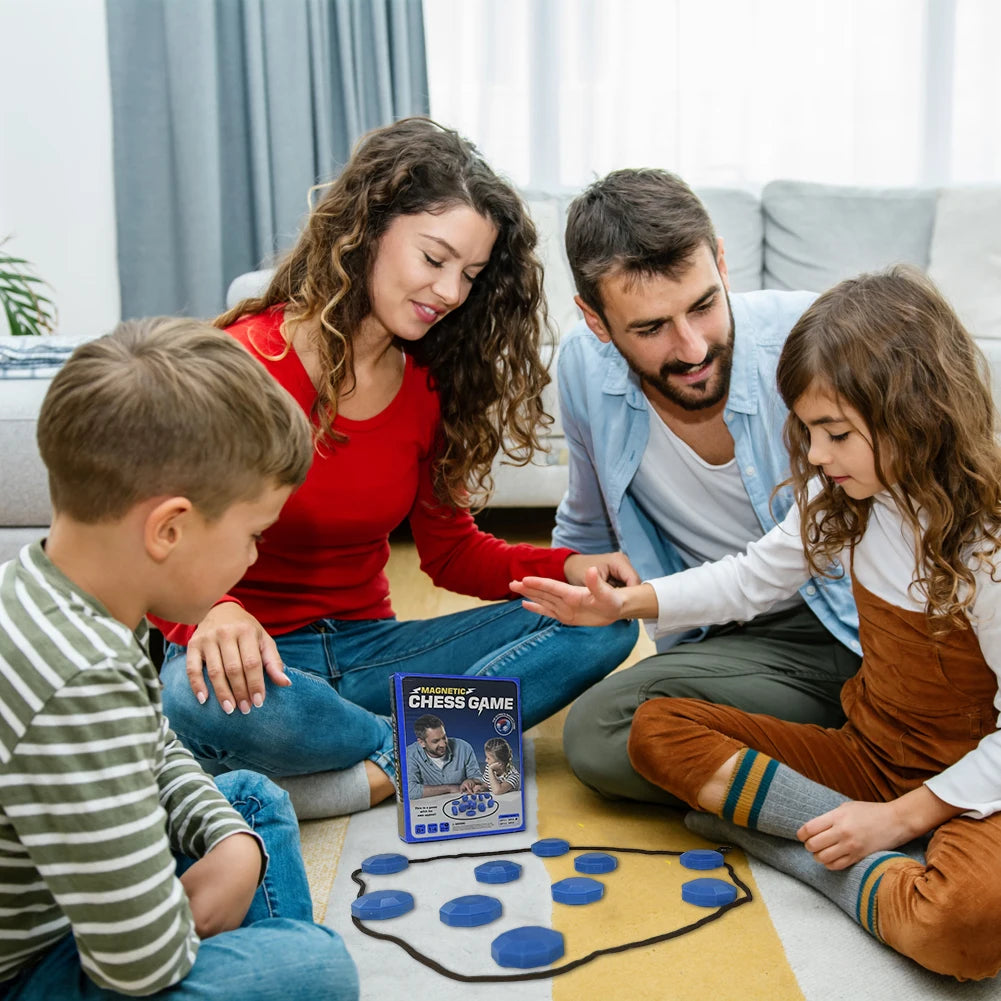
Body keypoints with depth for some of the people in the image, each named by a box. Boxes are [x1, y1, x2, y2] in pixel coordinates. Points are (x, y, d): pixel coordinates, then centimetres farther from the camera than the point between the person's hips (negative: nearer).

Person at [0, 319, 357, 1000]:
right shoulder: (81, 686, -36)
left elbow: (159, 755, 11)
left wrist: (234, 841, -4)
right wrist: (194, 913, -9)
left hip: (60, 910, 10)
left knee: (254, 799, 20)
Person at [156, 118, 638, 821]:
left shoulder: (431, 383, 4)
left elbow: (450, 550, 10)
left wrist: (566, 567, -8)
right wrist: (212, 613, -37)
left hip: (367, 647, 6)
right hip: (257, 657, -6)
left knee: (604, 621, -10)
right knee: (205, 703, -42)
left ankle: (374, 768, -22)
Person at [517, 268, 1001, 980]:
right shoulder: (842, 499, -3)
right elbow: (755, 578, 10)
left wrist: (901, 815, -21)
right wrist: (626, 603, 1)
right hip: (866, 754, 8)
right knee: (656, 728, -6)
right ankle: (890, 862, -12)